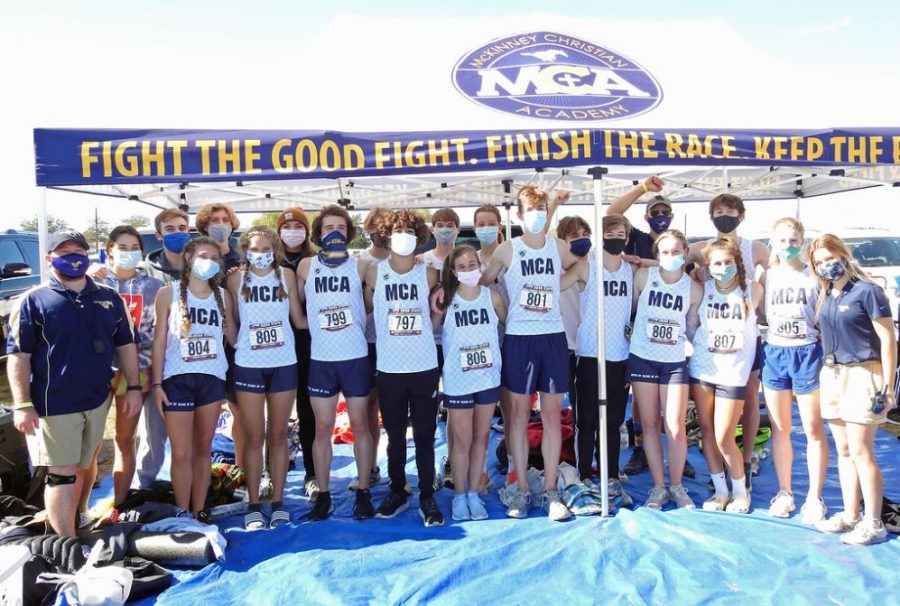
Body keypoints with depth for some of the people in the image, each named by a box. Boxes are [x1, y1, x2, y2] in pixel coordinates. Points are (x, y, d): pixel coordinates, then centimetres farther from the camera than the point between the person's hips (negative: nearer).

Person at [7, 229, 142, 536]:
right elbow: (18, 355, -9)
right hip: (53, 404, -4)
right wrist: (22, 405, -16)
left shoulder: (109, 298, 7)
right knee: (62, 473, -1)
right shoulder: (32, 301, -5)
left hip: (97, 399, 4)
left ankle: (79, 523, 36)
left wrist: (133, 388, 4)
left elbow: (126, 345, 10)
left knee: (83, 467, 18)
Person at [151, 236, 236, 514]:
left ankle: (199, 513, 20)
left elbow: (233, 338, 10)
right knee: (181, 454, -1)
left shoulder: (223, 296, 8)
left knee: (203, 449, 10)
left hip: (212, 378, 3)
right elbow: (159, 340, -1)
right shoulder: (168, 293, 0)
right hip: (178, 379, -2)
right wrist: (156, 383, -4)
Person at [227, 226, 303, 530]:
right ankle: (253, 506, 13)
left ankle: (278, 503, 18)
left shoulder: (287, 275, 2)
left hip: (283, 364, 1)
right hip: (248, 365, -1)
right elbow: (231, 321, 6)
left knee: (278, 435, 8)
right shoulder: (236, 279, 1)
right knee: (255, 437, 3)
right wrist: (236, 344, -4)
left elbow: (298, 317, 6)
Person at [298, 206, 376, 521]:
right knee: (323, 428, 6)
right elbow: (297, 304, 15)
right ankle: (323, 494, 17)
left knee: (360, 425, 6)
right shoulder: (306, 266, 3)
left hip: (356, 357, -1)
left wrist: (357, 322, 3)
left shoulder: (360, 266, 1)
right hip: (321, 359, 1)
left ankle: (363, 492, 17)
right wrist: (315, 324, 8)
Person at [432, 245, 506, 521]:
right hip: (458, 382, -2)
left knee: (481, 438, 11)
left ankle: (473, 494, 26)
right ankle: (459, 496, 22)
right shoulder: (446, 300, -7)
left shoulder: (492, 297, -2)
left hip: (488, 378, 2)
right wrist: (435, 305, -18)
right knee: (462, 442, 5)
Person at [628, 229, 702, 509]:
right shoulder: (643, 275, -5)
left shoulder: (694, 288, -1)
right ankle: (658, 486, 21)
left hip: (675, 362, 0)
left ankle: (677, 486, 20)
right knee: (650, 425, 7)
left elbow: (692, 330, 8)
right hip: (642, 358, 0)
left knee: (676, 428, -1)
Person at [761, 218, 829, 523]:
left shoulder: (815, 274, -1)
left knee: (813, 429, 3)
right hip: (774, 353, 3)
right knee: (780, 428, 10)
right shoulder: (767, 276, 6)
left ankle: (814, 497, 14)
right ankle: (784, 492, 21)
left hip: (807, 352, -3)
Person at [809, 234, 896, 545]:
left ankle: (873, 524, 7)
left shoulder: (867, 290, -8)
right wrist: (825, 373, 9)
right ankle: (850, 515, 22)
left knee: (860, 451, -4)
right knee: (843, 451, 12)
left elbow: (888, 339, -10)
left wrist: (887, 386, -13)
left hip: (862, 375, -7)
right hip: (832, 376, 7)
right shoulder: (825, 296, 10)